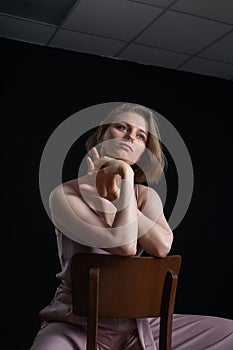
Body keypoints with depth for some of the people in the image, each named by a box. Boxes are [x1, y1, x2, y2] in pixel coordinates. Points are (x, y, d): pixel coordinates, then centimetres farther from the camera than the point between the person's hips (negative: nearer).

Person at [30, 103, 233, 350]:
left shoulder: (146, 196, 5)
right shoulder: (65, 194, -11)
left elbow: (162, 247, -16)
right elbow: (124, 246, -23)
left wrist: (116, 195, -18)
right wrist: (125, 181, -19)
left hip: (137, 324, 5)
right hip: (76, 327, -4)